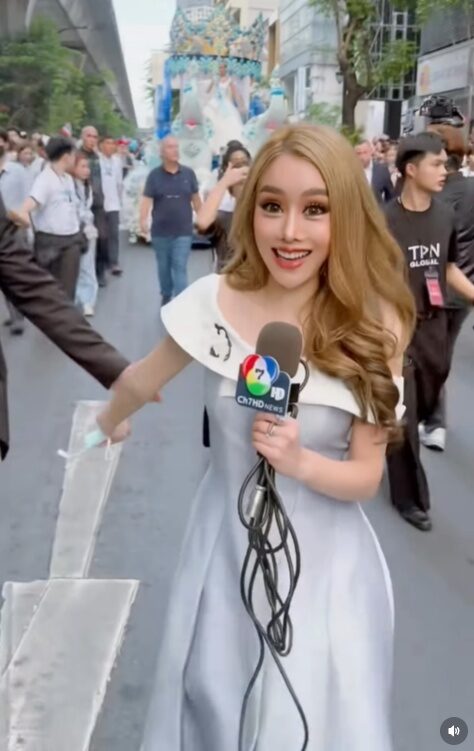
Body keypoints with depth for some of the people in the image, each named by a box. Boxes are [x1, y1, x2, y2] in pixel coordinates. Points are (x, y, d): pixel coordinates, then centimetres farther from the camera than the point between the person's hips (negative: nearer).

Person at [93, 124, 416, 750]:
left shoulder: (372, 327, -16)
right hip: (226, 546, 2)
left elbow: (367, 477, -9)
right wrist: (104, 427, 23)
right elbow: (144, 380, 7)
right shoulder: (214, 301, -14)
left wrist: (300, 462, -29)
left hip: (323, 559, -1)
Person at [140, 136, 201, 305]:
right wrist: (143, 220, -20)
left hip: (183, 231, 0)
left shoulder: (189, 173, 1)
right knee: (164, 267, 13)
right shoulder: (154, 175, -3)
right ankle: (166, 296, 32)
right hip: (161, 231, 0)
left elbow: (196, 198, 9)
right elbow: (147, 200, -7)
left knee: (180, 268, -6)